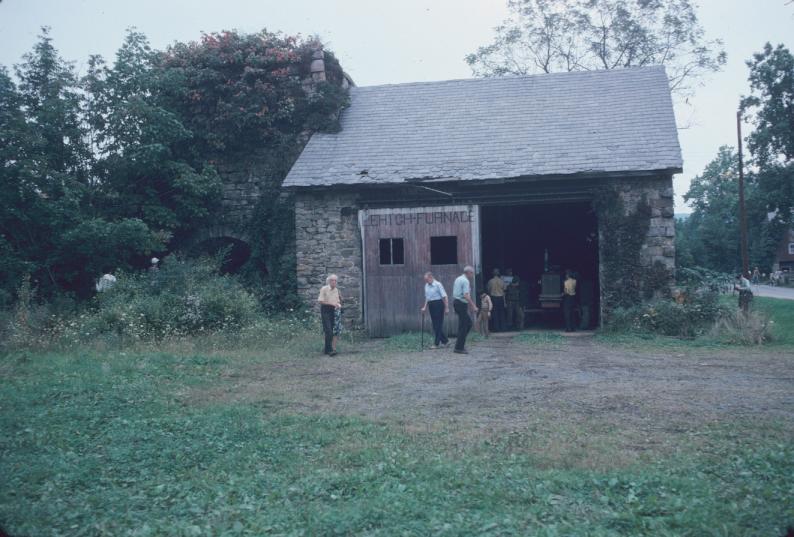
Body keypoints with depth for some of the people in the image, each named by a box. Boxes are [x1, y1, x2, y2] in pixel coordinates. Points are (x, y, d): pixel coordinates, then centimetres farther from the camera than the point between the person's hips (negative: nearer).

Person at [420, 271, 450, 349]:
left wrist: (446, 307, -13)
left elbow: (444, 296, -12)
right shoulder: (426, 286, 12)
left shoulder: (438, 284, -12)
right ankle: (445, 341, 19)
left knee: (438, 325, -4)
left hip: (438, 304, -8)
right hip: (431, 305, 8)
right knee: (435, 324, 8)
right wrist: (425, 307, 13)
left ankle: (437, 344, 0)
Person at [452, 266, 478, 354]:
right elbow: (466, 296, -24)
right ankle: (459, 348, 0)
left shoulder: (458, 279, 15)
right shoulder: (466, 281, -15)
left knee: (468, 323, 17)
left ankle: (460, 342, 17)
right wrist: (473, 306, -20)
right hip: (462, 304, -9)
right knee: (463, 326, -3)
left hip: (456, 302, 9)